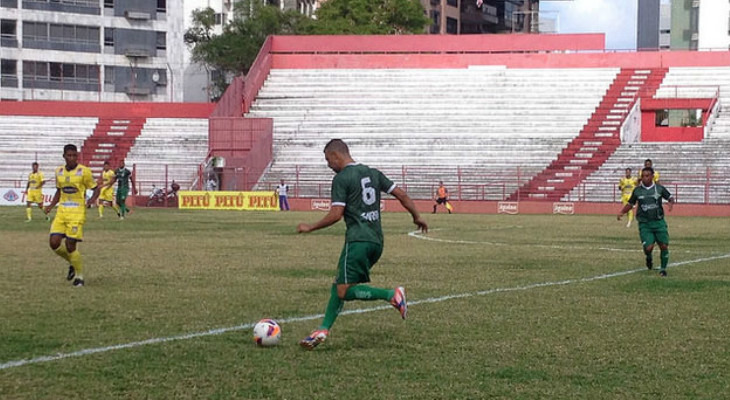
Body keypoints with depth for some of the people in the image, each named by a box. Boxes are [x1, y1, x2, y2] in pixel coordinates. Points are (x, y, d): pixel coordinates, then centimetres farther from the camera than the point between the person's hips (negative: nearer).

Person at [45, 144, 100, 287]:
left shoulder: (84, 171, -6)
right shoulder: (59, 171, 9)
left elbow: (96, 188, 1)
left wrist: (92, 200, -19)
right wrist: (51, 206, 8)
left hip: (77, 212, -5)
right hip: (62, 211, 5)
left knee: (70, 246, -9)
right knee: (54, 243, -5)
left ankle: (79, 276, 11)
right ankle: (72, 263, 23)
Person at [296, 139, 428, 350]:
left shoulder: (341, 179, -5)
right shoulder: (373, 173, 16)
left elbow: (335, 215, -12)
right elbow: (401, 194, 14)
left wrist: (310, 228, 1)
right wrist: (417, 217, 25)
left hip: (358, 240, -9)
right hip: (377, 241, 9)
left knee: (344, 291, -8)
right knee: (339, 285, 14)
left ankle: (392, 294, -19)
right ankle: (323, 330, 10)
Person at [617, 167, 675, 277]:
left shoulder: (659, 188, 0)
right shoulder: (637, 190, 3)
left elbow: (670, 198, 9)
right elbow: (630, 204, 13)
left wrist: (671, 203, -15)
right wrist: (621, 212, -3)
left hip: (658, 222, 1)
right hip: (644, 223, -1)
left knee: (664, 246, -3)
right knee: (648, 247, -15)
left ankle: (663, 268, 18)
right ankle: (649, 258, 22)